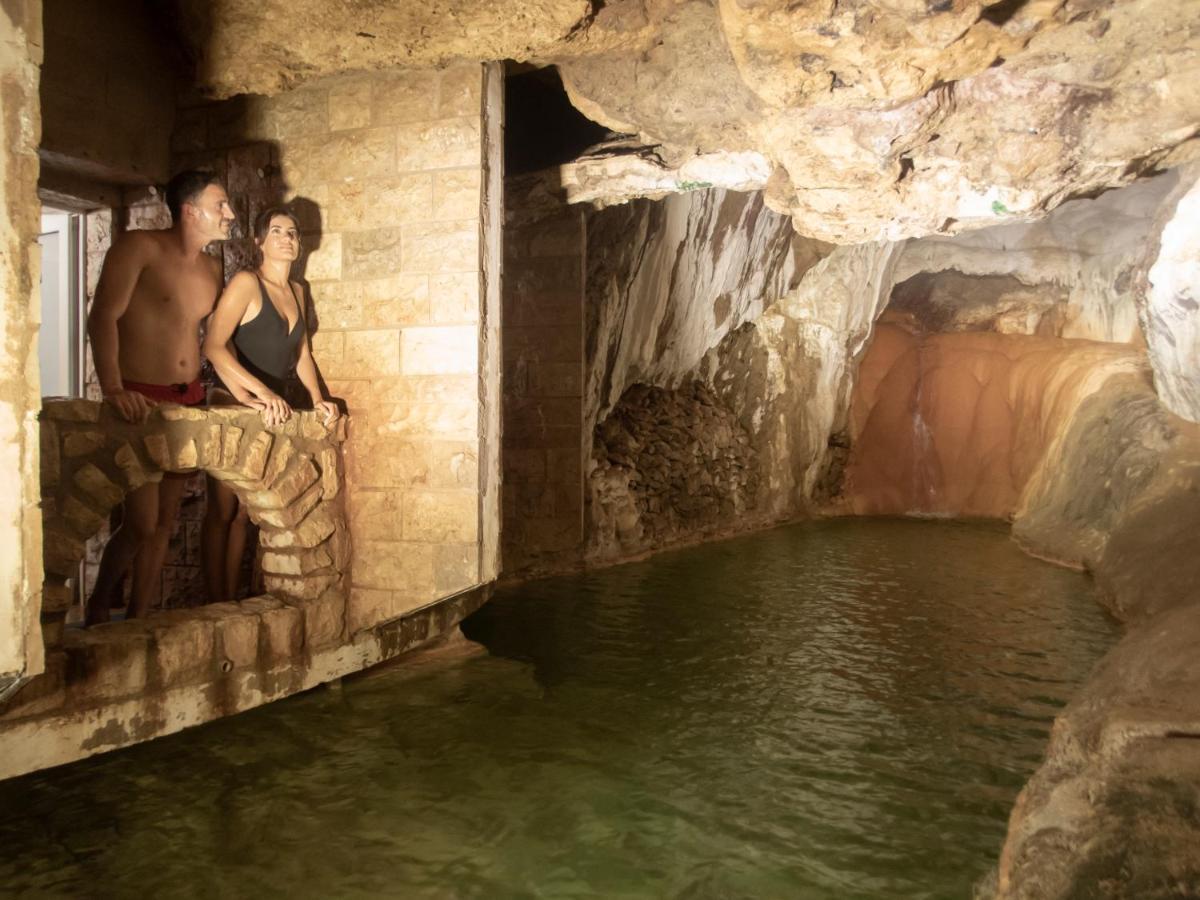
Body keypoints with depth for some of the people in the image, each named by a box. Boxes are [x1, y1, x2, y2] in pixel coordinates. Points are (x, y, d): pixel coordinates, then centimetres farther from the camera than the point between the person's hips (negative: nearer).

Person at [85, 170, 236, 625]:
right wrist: (113, 389, -27)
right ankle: (97, 609, 15)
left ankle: (136, 623, 19)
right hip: (139, 403, -6)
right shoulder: (139, 247, -8)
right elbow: (103, 317, -16)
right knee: (142, 523, -9)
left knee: (164, 523, 8)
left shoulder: (212, 268, 12)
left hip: (189, 401, 6)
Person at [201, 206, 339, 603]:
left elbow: (301, 351, 17)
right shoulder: (246, 282, -9)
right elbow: (214, 346, -19)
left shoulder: (295, 290, 13)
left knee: (243, 511, 9)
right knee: (223, 509, -2)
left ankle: (232, 601, 15)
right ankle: (214, 604, 4)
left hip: (271, 412, 6)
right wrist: (261, 393, -26)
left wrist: (316, 398, 4)